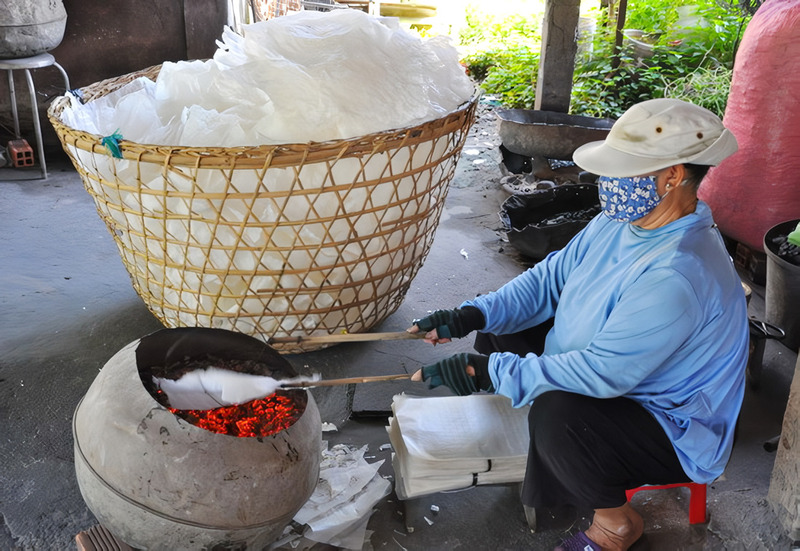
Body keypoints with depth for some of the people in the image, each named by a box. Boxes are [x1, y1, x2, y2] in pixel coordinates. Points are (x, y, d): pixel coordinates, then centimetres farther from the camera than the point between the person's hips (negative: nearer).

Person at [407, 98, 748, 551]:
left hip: (674, 432, -9)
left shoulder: (678, 275, -35)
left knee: (558, 412, -36)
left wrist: (490, 373, -32)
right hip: (611, 374, 9)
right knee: (500, 332, 4)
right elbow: (551, 277, 1)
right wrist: (473, 315, -14)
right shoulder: (622, 220, -5)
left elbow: (603, 372, -36)